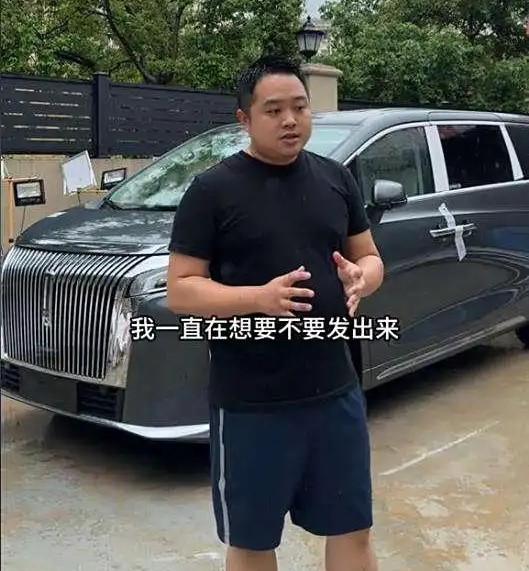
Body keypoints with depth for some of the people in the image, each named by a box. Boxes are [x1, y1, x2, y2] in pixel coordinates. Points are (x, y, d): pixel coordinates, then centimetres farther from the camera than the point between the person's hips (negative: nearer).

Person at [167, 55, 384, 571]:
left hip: (336, 391, 4)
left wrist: (359, 280, -10)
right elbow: (180, 291, -9)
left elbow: (370, 259, 15)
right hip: (249, 404, -4)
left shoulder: (336, 179, 7)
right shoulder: (212, 190, -7)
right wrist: (258, 298, -25)